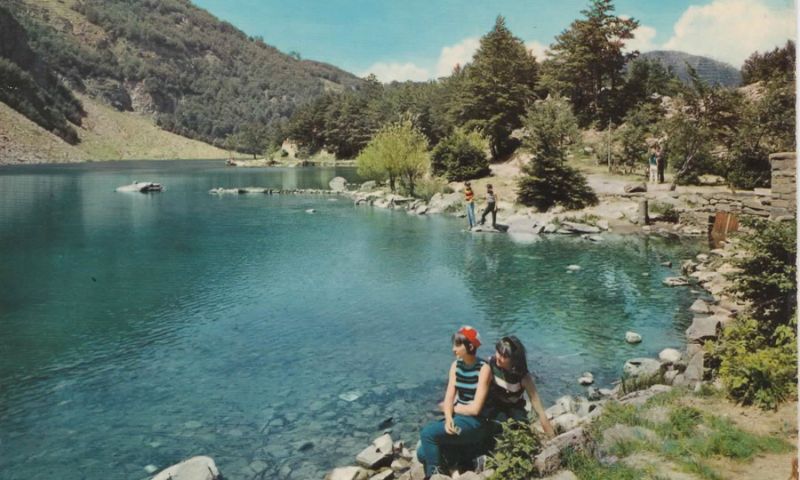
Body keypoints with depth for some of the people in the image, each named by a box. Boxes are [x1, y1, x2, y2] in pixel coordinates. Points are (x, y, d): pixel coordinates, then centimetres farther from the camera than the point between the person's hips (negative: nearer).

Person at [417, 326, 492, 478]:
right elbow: (448, 399, 1)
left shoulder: (483, 368, -15)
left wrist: (452, 407, -3)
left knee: (427, 433, -23)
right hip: (457, 418, 7)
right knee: (423, 453, -6)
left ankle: (433, 474, -3)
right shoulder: (456, 365, 5)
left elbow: (475, 408, -18)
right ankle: (467, 453, 8)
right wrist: (448, 419, -18)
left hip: (475, 423, -7)